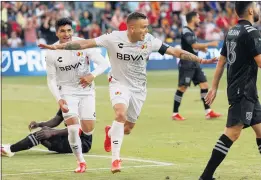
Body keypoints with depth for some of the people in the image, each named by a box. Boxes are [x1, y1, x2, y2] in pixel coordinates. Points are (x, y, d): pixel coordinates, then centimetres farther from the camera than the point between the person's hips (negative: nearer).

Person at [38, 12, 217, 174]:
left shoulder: (149, 41, -14)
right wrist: (58, 47, -24)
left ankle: (110, 132, 48)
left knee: (128, 128, 10)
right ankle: (115, 158, -22)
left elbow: (175, 51, -11)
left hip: (139, 88, 3)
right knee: (121, 114, -30)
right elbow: (86, 43, -19)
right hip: (119, 84, -3)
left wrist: (200, 60, -16)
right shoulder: (114, 38, -19)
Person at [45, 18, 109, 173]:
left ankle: (81, 127, 39)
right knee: (73, 129, -15)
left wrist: (92, 76, -27)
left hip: (86, 91, 1)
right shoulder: (52, 53, -12)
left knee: (88, 131, -1)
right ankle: (81, 162, 5)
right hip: (67, 93, -1)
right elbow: (51, 79, -5)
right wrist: (59, 99, -19)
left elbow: (104, 63, -10)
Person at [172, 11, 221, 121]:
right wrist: (210, 44, -18)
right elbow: (195, 45, -24)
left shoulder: (191, 31, 14)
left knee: (204, 84, 3)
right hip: (186, 64, -9)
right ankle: (175, 114, 3)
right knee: (182, 88, -5)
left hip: (194, 64, 9)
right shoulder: (186, 32, -15)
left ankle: (208, 112, 4)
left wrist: (202, 48, 6)